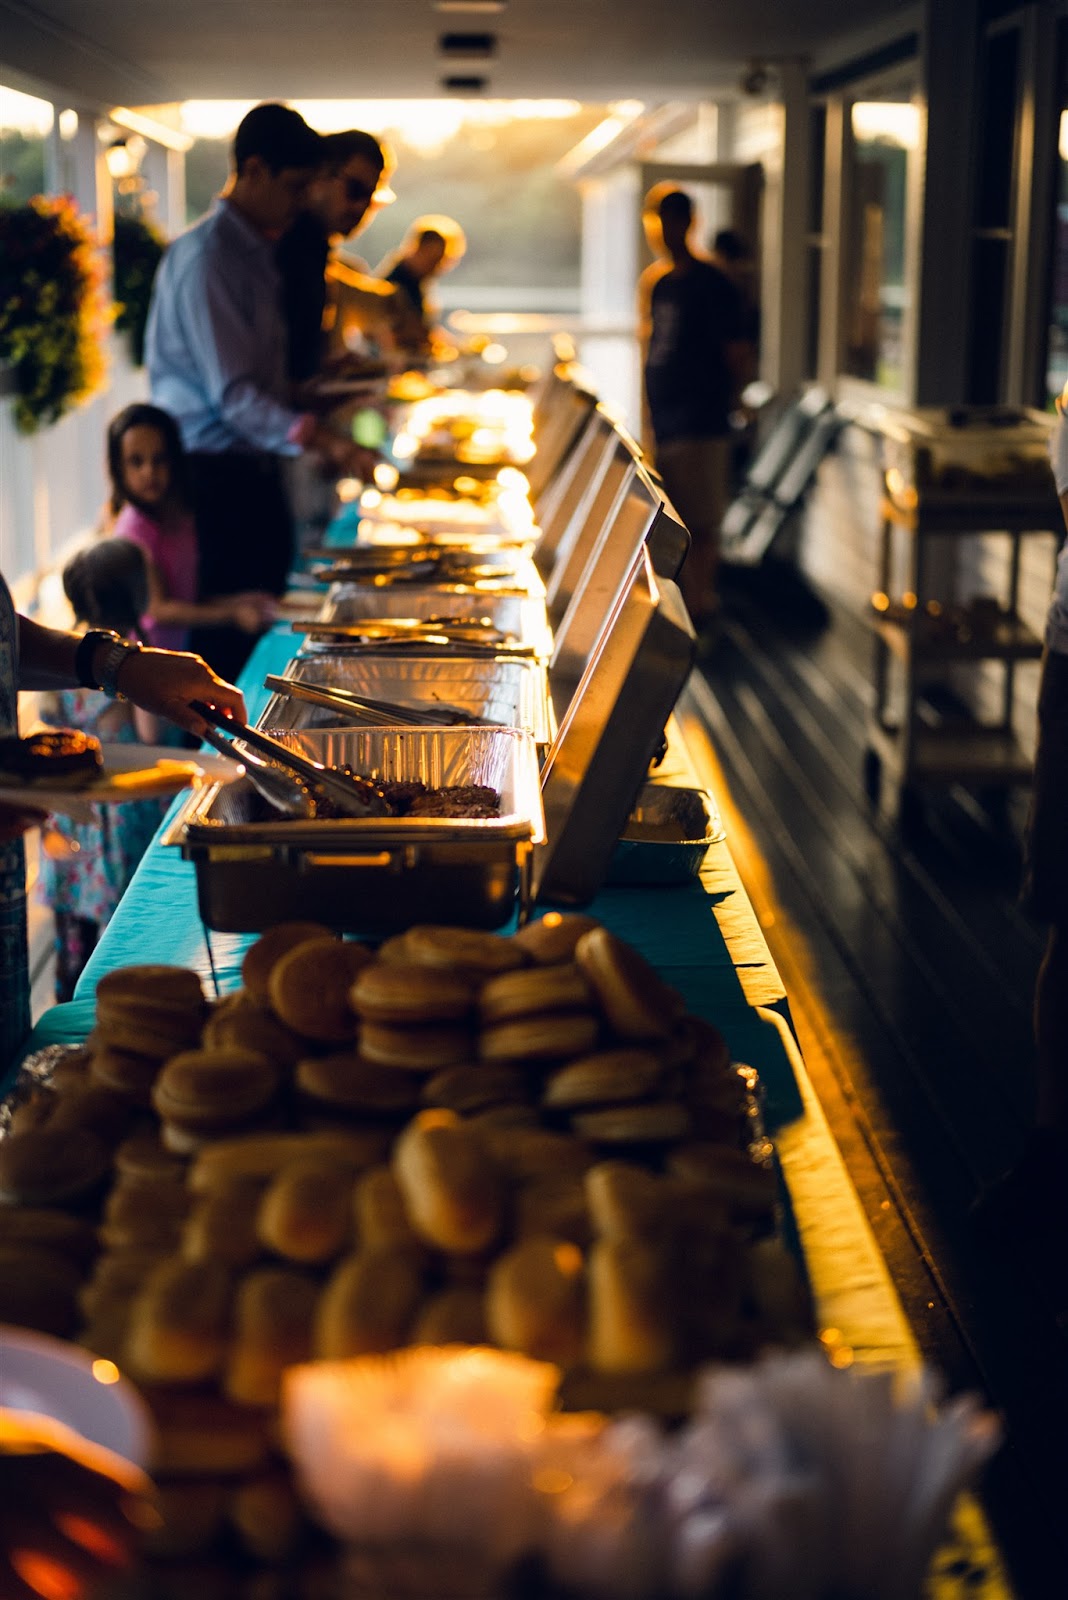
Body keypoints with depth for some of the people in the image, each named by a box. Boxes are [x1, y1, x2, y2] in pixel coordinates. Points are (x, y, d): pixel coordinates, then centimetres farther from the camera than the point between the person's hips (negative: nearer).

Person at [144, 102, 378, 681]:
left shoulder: (258, 252, 16)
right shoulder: (204, 256, -15)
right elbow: (231, 394, -23)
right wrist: (327, 443, -31)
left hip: (254, 469, 9)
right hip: (214, 474, -9)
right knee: (223, 639, -7)